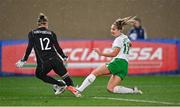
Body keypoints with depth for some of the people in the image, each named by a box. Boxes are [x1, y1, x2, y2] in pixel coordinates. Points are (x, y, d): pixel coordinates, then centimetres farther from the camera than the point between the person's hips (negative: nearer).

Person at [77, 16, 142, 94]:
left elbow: (114, 53, -14)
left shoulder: (119, 39, -5)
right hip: (125, 66, 9)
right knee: (110, 88, 5)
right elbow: (129, 44, 46)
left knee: (95, 72, -7)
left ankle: (79, 90, -16)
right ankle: (133, 91, -3)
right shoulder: (125, 37, 22)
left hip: (118, 62, -9)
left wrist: (101, 54, -16)